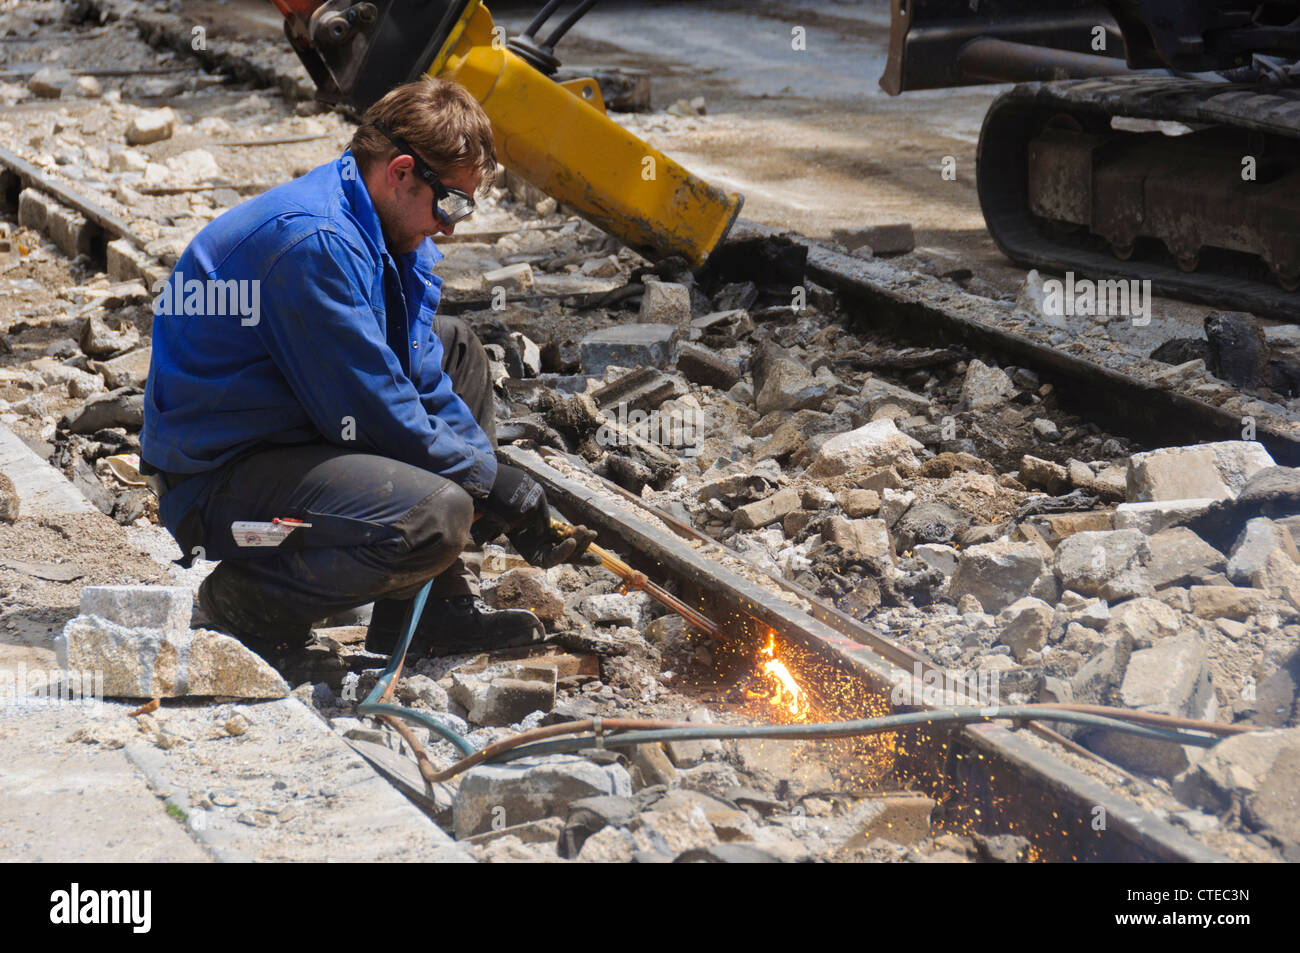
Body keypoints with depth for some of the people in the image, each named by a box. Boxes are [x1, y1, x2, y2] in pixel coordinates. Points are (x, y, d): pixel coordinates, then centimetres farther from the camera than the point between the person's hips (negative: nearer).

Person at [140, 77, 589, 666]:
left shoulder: (384, 229, 7)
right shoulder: (312, 242, -24)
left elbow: (421, 376, 11)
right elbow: (376, 413, -22)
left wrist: (488, 470, -1)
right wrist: (485, 479, -11)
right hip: (215, 480, -11)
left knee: (455, 347, 20)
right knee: (434, 515, -31)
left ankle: (435, 606, 12)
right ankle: (247, 600, -7)